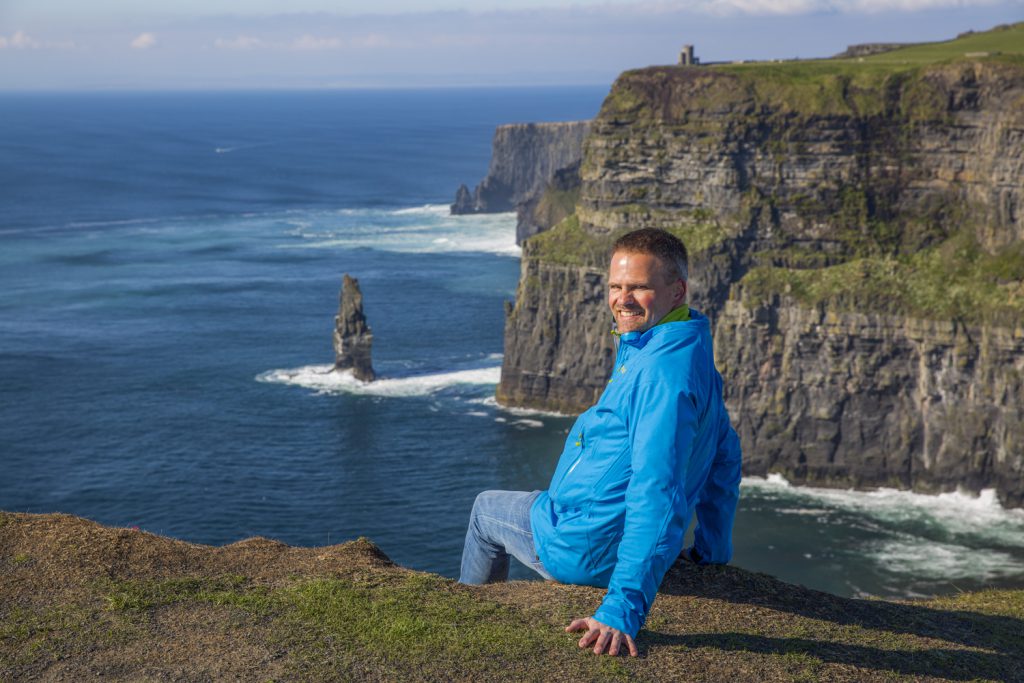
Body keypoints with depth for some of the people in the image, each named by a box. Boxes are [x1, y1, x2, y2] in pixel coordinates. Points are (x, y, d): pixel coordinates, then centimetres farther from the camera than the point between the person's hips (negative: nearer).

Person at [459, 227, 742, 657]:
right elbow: (725, 457, 12)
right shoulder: (694, 353, 2)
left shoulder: (664, 372, -31)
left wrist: (623, 610, -41)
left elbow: (658, 496, -38)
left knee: (486, 508, 18)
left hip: (585, 548, -9)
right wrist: (713, 550, 22)